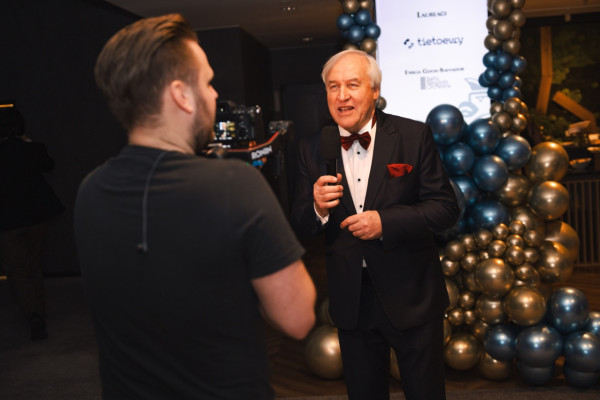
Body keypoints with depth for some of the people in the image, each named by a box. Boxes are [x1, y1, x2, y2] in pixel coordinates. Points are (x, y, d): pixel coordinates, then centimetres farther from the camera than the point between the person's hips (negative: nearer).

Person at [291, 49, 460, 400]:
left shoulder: (415, 136, -8)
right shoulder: (314, 149, -1)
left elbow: (446, 208, -10)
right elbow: (299, 225, 1)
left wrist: (385, 222, -23)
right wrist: (317, 209, -21)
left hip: (411, 296, -2)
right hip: (350, 301, 3)